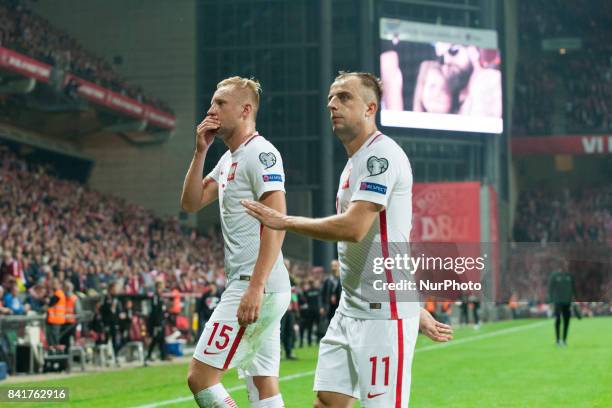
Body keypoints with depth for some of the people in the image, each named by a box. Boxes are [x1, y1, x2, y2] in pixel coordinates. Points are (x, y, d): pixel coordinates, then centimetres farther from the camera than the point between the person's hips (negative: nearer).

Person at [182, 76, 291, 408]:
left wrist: (255, 287, -27)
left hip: (258, 289, -10)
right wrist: (200, 151, 10)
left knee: (200, 377, -10)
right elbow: (191, 203, 21)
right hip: (249, 287, 10)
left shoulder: (260, 154, -11)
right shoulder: (229, 159, 20)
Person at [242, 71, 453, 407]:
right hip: (349, 312, 10)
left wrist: (285, 221, -14)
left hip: (384, 315, -9)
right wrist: (417, 311, 23)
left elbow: (353, 228, -23)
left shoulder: (381, 155, -12)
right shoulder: (353, 164, 19)